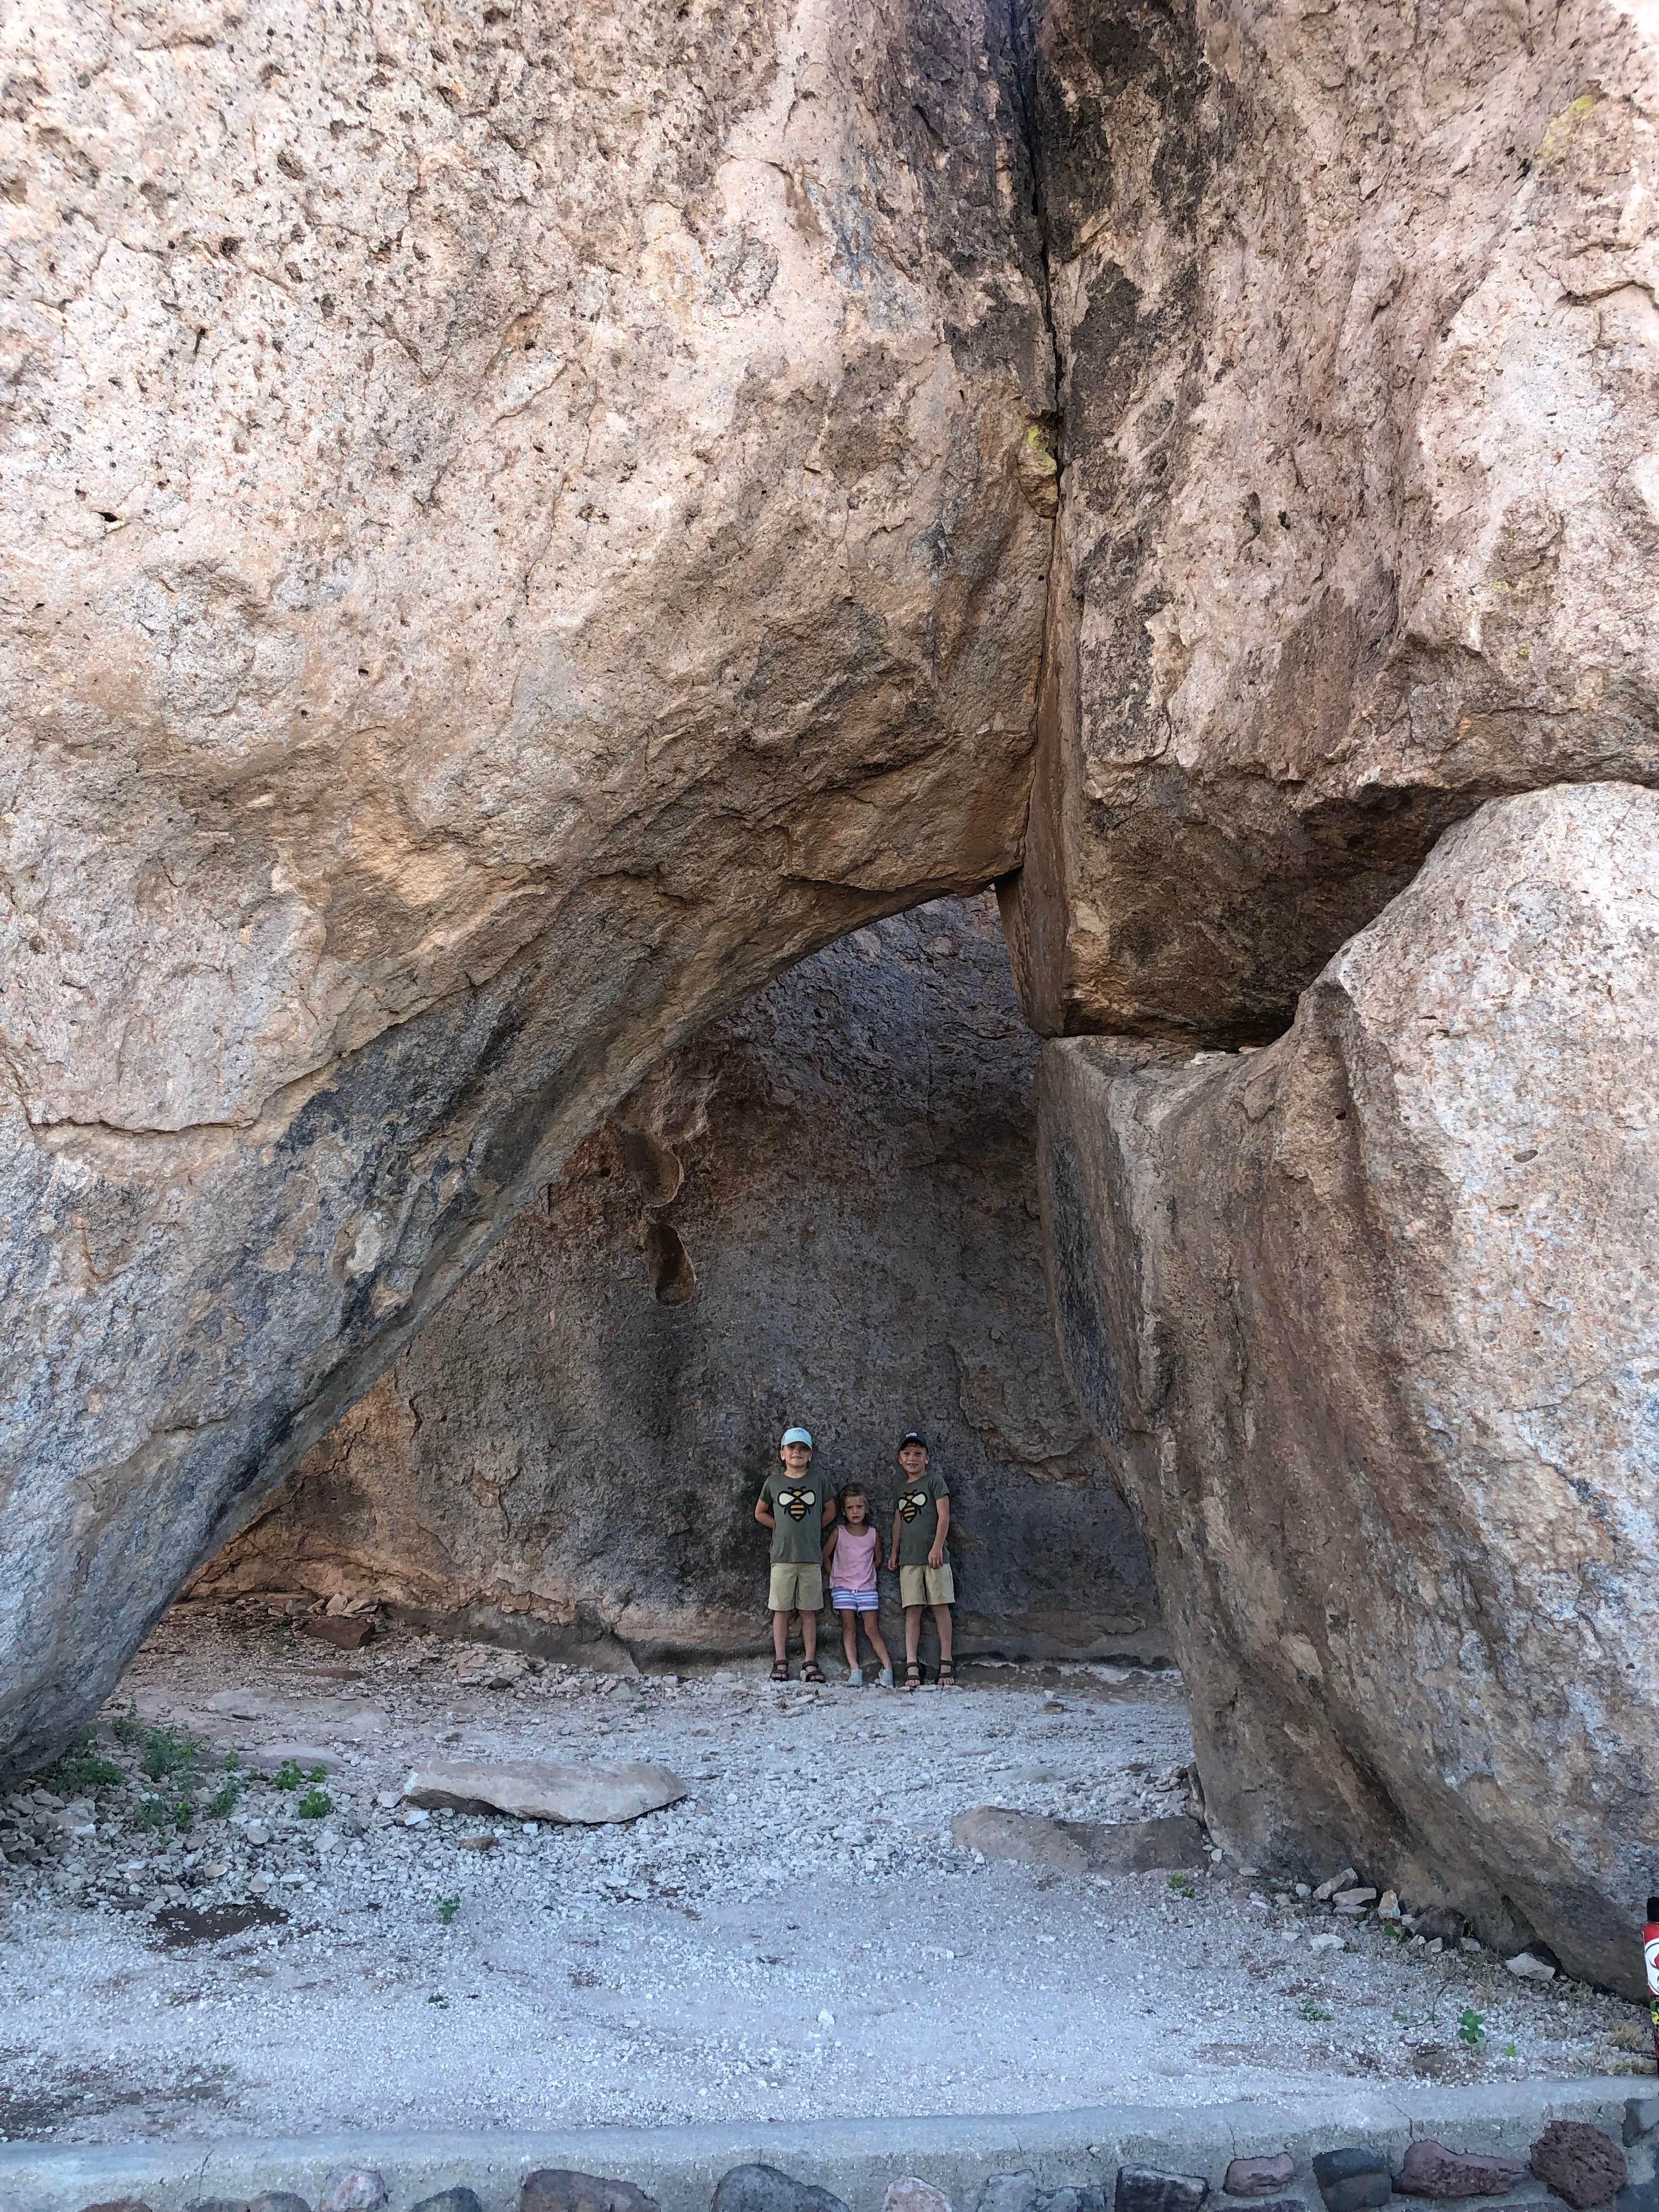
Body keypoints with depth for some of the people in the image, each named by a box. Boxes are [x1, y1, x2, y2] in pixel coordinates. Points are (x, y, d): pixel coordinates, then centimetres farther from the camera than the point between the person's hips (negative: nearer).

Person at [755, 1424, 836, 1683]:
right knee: (781, 1610, 1)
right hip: (782, 1555, 0)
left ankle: (809, 1662, 7)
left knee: (809, 1611, 3)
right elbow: (760, 1513, 17)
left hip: (811, 1556, 0)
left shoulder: (818, 1480, 6)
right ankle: (780, 1662, 6)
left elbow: (830, 1511, 16)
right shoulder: (773, 1482, 6)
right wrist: (783, 1528, 6)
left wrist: (811, 1529, 7)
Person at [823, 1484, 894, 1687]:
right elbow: (825, 1555, 6)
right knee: (849, 1628, -6)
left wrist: (865, 1574, 10)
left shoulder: (873, 1533, 3)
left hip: (867, 1588, 1)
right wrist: (835, 1577, 3)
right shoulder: (839, 1532, -1)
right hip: (843, 1587, -1)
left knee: (872, 1630, -2)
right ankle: (854, 1669, -10)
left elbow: (878, 1559, 15)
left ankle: (888, 1668, -5)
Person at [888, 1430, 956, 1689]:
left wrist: (937, 1547, -14)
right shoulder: (902, 1488, 16)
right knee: (912, 1611, 0)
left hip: (933, 1556, -4)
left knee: (940, 1607, -1)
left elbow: (944, 1516, -6)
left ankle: (946, 1663, 5)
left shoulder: (934, 1480, 0)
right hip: (909, 1559, 5)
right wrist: (894, 1551, 16)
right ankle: (911, 1667, -4)